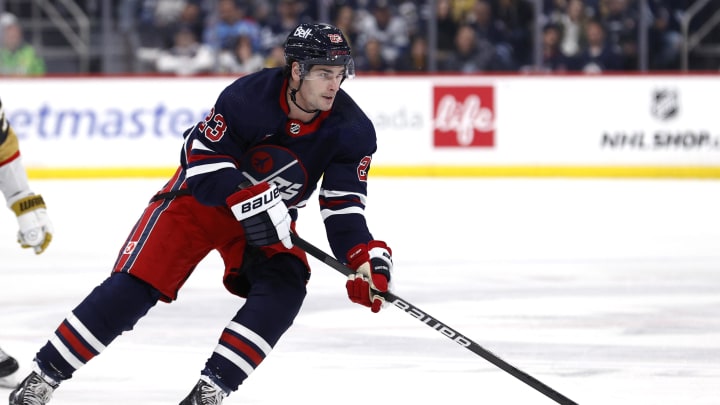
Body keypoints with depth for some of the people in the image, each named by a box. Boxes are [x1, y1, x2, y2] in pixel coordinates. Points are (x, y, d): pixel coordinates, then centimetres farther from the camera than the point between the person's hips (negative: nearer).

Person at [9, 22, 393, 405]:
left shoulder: (351, 129, -16)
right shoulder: (249, 97, -28)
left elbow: (343, 205, -14)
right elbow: (203, 158, -25)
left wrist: (366, 256, -29)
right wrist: (249, 200, -35)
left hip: (271, 216, 4)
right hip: (202, 197, -4)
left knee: (283, 289, -23)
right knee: (134, 286, -13)